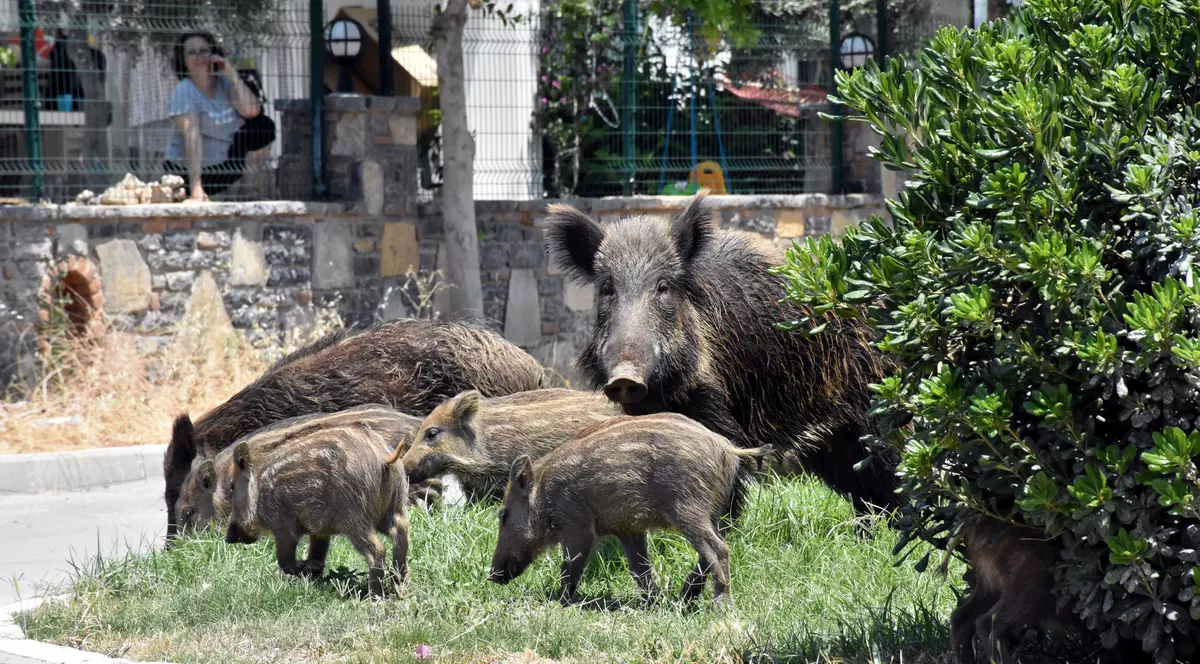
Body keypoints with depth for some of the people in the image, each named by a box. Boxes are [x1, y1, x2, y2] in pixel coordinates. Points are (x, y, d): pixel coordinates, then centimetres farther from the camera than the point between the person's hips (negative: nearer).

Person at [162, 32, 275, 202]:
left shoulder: (224, 81, -3)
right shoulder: (184, 92, -19)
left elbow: (251, 111, -19)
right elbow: (192, 138, -31)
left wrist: (232, 75, -24)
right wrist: (196, 188, -38)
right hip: (188, 167, -4)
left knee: (264, 125, -8)